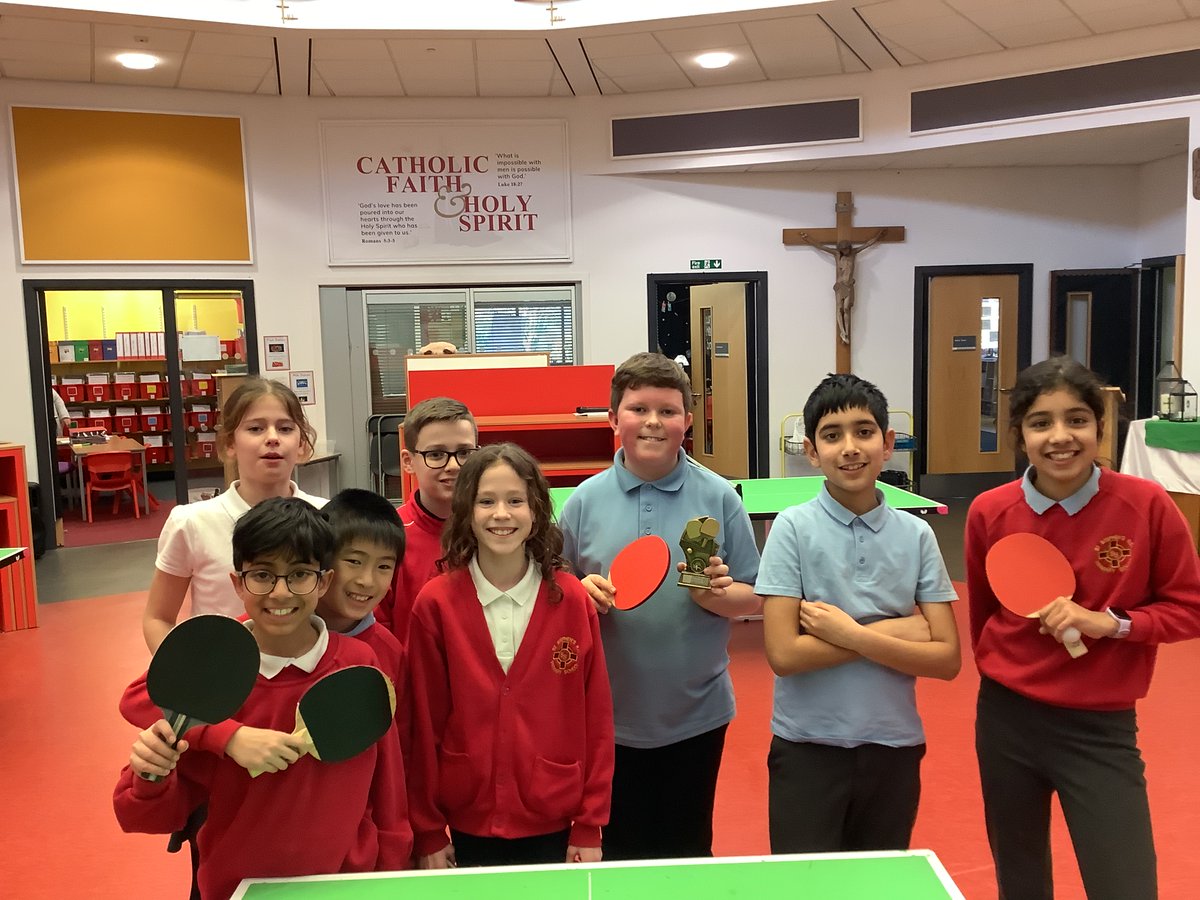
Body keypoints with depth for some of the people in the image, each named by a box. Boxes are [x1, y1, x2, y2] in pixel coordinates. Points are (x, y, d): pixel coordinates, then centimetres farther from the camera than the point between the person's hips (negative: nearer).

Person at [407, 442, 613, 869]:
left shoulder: (572, 600, -7)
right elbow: (424, 722, -3)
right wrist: (427, 832, 1)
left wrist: (589, 826, -2)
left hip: (554, 826, 0)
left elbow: (596, 716, -3)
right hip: (468, 826, 0)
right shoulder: (434, 603, -8)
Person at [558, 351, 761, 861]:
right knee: (618, 850, 15)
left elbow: (754, 599, 0)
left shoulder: (719, 498, -5)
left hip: (697, 715, 0)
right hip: (610, 716, 0)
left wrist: (719, 595, -20)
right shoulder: (585, 501, -4)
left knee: (689, 851, 16)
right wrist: (581, 594, -17)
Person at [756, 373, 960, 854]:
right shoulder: (793, 528, -11)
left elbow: (947, 659, -6)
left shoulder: (917, 535, -3)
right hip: (807, 747, -2)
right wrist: (894, 630, -14)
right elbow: (784, 654, -17)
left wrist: (852, 634, -18)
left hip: (894, 747, 3)